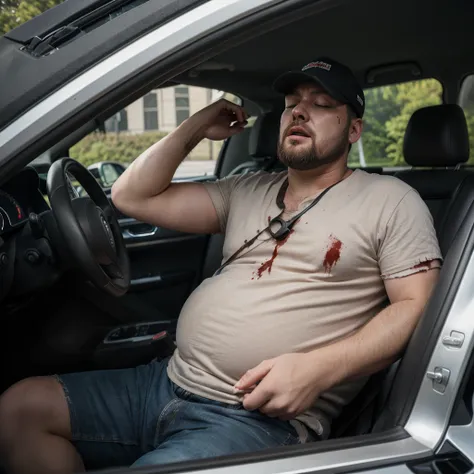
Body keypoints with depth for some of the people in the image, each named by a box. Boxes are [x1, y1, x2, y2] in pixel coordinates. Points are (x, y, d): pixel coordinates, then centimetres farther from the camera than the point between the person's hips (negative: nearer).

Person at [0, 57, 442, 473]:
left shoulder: (390, 201, 2)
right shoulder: (248, 191, 16)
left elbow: (417, 306, -6)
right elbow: (133, 196, 14)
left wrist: (318, 369, -19)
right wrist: (197, 126, 11)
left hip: (261, 416, -6)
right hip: (169, 382, 7)